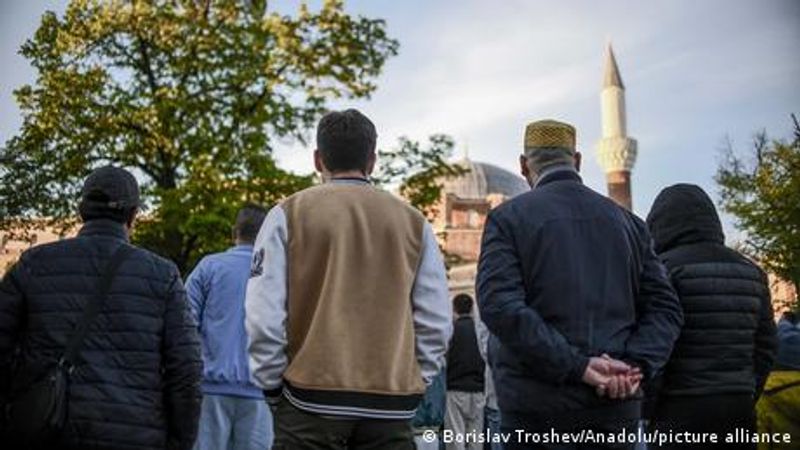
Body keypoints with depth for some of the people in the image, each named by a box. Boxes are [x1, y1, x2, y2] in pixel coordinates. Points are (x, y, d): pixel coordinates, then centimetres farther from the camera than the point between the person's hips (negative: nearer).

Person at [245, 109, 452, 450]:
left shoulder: (289, 215, 1)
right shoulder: (413, 222, 7)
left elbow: (263, 317, -5)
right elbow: (436, 323, 4)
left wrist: (273, 388, 5)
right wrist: (414, 384, 13)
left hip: (311, 398, -2)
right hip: (392, 406, 2)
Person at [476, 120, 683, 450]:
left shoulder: (508, 217, -1)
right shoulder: (626, 221, 12)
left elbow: (499, 306, -15)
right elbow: (665, 308, 5)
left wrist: (577, 365, -16)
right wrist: (635, 366, -8)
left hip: (538, 404, -3)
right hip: (616, 405, 4)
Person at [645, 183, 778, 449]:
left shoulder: (665, 267, -8)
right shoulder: (750, 272, 11)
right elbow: (765, 347, 13)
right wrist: (746, 399, 20)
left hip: (681, 410, -6)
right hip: (738, 408, 6)